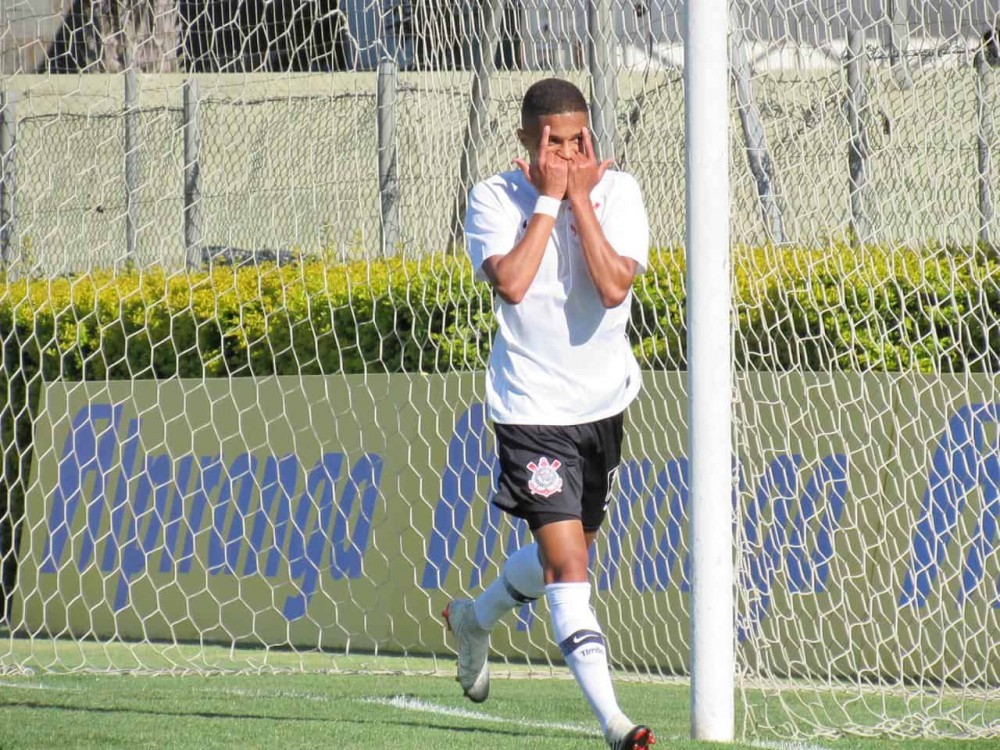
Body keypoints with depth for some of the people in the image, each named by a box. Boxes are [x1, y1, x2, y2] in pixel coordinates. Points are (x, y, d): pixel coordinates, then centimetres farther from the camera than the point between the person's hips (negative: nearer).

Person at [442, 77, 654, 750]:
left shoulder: (618, 190, -7)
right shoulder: (495, 199, -10)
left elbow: (612, 287, -21)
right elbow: (511, 283, -27)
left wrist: (581, 198, -21)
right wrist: (548, 200, -22)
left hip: (604, 403, 4)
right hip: (533, 410, -4)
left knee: (568, 552, 21)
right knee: (566, 560, -17)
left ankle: (475, 619, 51)